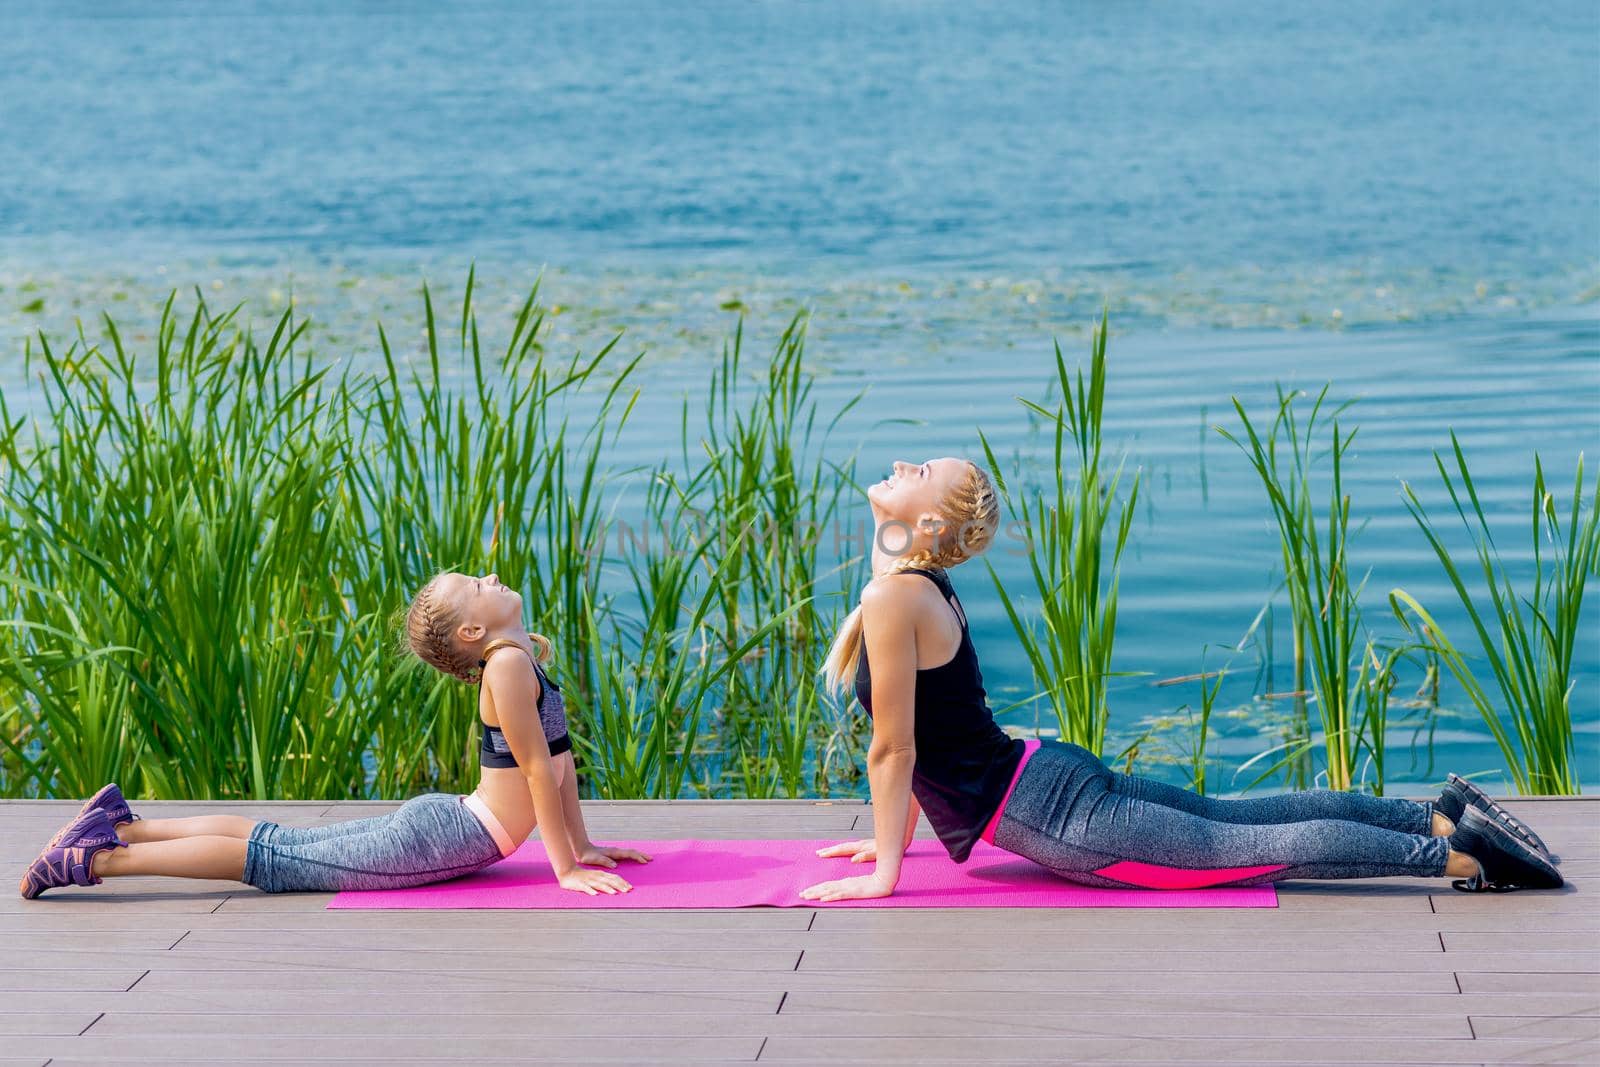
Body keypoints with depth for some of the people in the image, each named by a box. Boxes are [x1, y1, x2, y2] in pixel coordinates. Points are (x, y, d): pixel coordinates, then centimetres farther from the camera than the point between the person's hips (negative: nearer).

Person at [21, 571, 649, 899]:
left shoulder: (526, 659, 10)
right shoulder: (508, 666, -22)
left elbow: (561, 755, 15)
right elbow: (538, 769, -21)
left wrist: (584, 847, 15)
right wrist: (567, 868, -18)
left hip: (438, 823, 9)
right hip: (438, 841, -9)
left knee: (283, 844, 16)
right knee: (270, 862, -3)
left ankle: (121, 825, 22)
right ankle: (98, 859, 0)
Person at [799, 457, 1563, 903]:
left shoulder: (893, 599, -20)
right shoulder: (926, 586, 11)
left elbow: (892, 750, -18)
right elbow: (915, 743, 21)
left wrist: (884, 872, -12)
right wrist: (892, 837, 24)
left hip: (1054, 818, -9)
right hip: (1048, 776, 9)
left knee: (1253, 848, -6)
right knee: (1243, 819, 16)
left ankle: (1459, 855, -5)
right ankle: (1440, 816, 18)